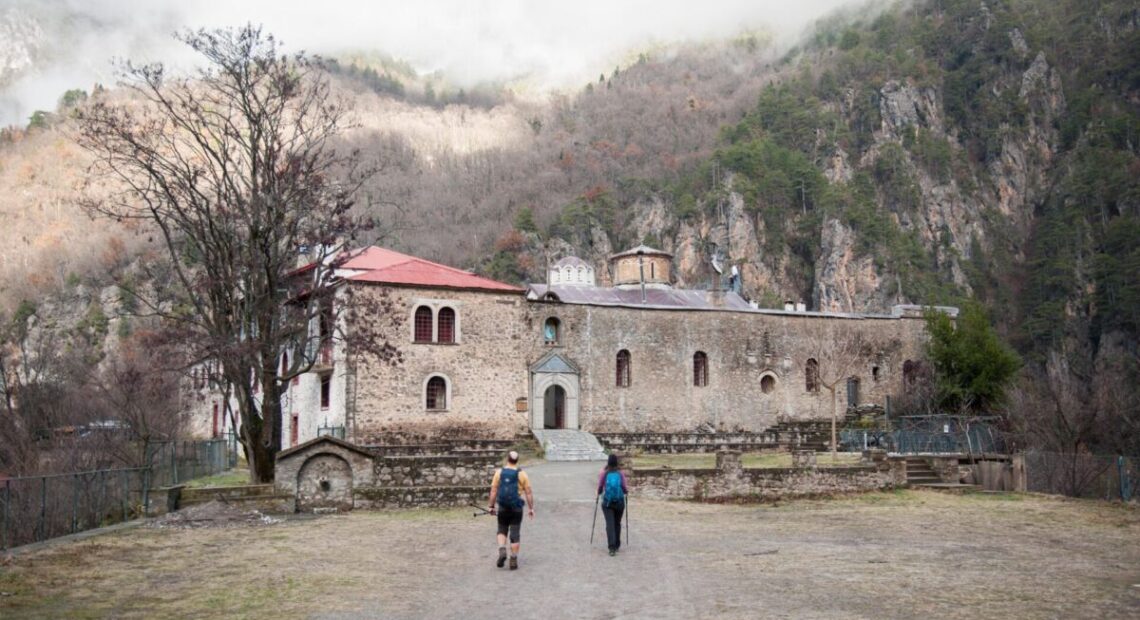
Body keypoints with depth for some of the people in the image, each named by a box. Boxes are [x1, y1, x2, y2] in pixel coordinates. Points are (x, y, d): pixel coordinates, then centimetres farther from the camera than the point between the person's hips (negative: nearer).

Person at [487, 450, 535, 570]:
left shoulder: (499, 472, -3)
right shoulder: (522, 474, -5)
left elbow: (493, 491, -3)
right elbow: (528, 493, -4)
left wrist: (490, 506, 4)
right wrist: (531, 508, 4)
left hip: (502, 507, 1)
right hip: (517, 508, -1)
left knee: (502, 530, 19)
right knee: (514, 534, 6)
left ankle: (502, 551, -3)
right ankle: (513, 560, 7)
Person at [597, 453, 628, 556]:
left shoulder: (603, 473, -4)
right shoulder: (621, 473, -4)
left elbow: (599, 487, -2)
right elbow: (625, 488, -4)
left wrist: (599, 493, 20)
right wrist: (627, 490, 20)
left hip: (607, 502, -1)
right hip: (619, 501, 1)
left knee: (610, 524, -3)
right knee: (617, 523, 17)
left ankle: (612, 548, -15)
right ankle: (617, 545, 26)